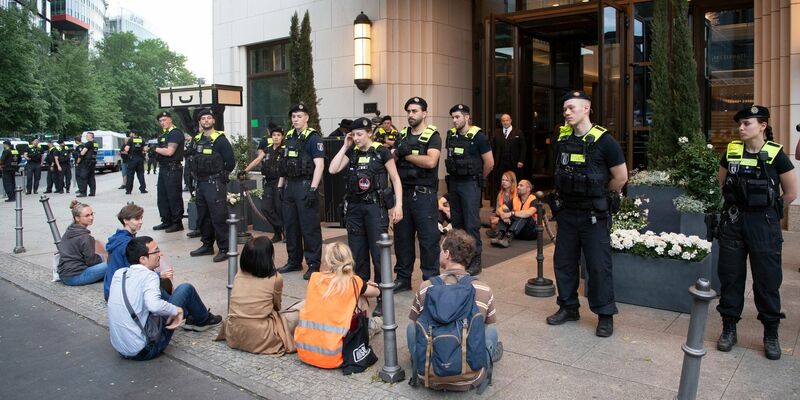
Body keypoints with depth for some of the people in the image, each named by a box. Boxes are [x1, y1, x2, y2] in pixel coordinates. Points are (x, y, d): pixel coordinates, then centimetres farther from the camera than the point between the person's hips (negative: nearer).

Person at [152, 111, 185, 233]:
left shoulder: (175, 133, -11)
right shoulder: (163, 134, 19)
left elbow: (169, 151, -19)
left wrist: (156, 149, -6)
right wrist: (153, 152, 4)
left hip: (173, 169, -10)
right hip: (163, 168, 10)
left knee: (174, 197, -4)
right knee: (162, 197, 14)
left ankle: (177, 223, 3)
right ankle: (166, 221, 23)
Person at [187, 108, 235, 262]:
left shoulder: (220, 139, -9)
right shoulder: (196, 139, 12)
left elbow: (230, 162, -10)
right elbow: (193, 158, 24)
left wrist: (219, 175, -2)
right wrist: (196, 173, 14)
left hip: (215, 184, -8)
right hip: (200, 183, 8)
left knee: (219, 217, -7)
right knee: (202, 216, 15)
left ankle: (224, 249, -1)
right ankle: (207, 245, 27)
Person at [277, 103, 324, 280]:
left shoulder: (313, 138, -7)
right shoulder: (289, 136, 15)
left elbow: (319, 165, -14)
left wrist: (312, 189, -20)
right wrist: (280, 185, 15)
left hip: (305, 185, -7)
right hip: (290, 186, 7)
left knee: (309, 227, -3)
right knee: (290, 225, 12)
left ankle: (313, 264, 5)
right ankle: (294, 261, 24)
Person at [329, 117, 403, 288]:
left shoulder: (381, 152, -4)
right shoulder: (352, 153, 10)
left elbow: (395, 179, -3)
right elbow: (332, 169, -1)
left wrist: (398, 205, -11)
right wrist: (345, 146, 1)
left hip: (376, 206, -5)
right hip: (354, 206, 5)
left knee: (378, 250, -4)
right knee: (356, 250, 10)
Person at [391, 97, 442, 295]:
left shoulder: (432, 136, -3)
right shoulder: (402, 135, 14)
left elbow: (430, 161, -20)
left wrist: (406, 154, -10)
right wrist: (396, 152, -13)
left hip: (424, 194, -5)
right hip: (403, 191, 6)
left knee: (428, 238, -2)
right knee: (402, 237, 11)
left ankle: (431, 279, 9)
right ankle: (403, 278, 23)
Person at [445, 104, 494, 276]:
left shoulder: (478, 136, -10)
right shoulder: (451, 135, 7)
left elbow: (489, 163, -7)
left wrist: (478, 178, 4)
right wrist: (453, 175, 15)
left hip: (470, 184, -6)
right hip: (453, 183, 6)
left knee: (472, 223, -5)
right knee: (456, 222, 12)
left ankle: (475, 261, 4)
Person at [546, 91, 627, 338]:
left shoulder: (604, 141, -12)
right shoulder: (563, 139, 4)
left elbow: (621, 177, -6)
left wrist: (599, 197, 4)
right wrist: (564, 197, 13)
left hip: (594, 215, -6)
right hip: (567, 212, 6)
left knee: (599, 266, 1)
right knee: (563, 262, 13)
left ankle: (605, 315, 16)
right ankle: (568, 308, 29)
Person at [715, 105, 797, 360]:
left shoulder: (775, 155, -7)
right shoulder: (731, 152, 2)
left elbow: (791, 192, 1)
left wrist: (765, 206, 7)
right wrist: (739, 204, 10)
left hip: (764, 224, -3)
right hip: (733, 222, 3)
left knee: (767, 279, 5)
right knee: (730, 275, 8)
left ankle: (771, 334, 21)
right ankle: (729, 328, 22)